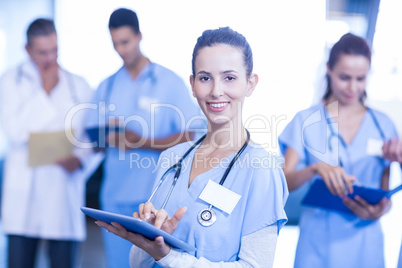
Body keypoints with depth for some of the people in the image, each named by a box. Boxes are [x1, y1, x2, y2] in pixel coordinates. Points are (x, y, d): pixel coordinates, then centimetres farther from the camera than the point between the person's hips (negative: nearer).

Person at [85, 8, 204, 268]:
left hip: (157, 196, -4)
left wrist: (143, 142, -17)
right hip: (116, 195, 4)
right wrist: (106, 137, -12)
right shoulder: (107, 87, 11)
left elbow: (188, 137, -6)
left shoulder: (170, 82, -1)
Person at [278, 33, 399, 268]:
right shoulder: (306, 121, 0)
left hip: (365, 242, 2)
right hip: (318, 240, -1)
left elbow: (386, 191, 8)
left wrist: (381, 209, -15)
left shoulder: (382, 125, 5)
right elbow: (284, 182, -8)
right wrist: (316, 168, -27)